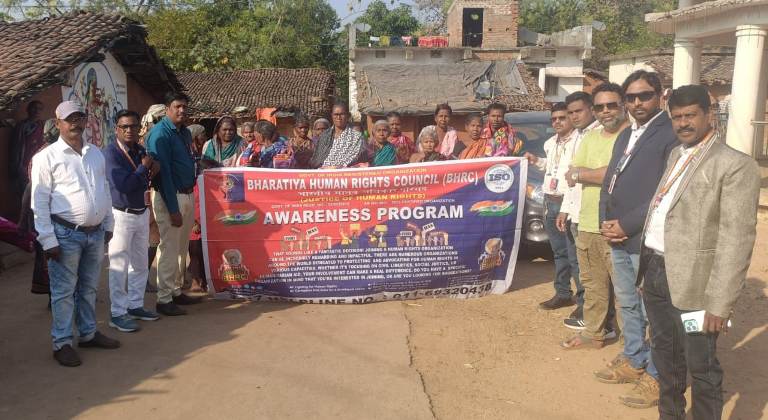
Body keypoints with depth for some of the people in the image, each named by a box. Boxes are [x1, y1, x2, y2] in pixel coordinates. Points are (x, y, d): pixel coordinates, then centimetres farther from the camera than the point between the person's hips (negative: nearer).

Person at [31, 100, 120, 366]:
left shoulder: (96, 153, 10)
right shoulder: (47, 157, -8)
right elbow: (39, 202, -10)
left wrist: (108, 225, 15)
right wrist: (48, 241, -13)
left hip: (96, 233, 6)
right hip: (66, 234, -5)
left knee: (89, 287, 17)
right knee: (64, 291, 3)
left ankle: (88, 333, 30)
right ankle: (62, 343, 14)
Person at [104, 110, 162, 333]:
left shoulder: (140, 150, 8)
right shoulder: (111, 153, -15)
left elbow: (148, 179, 18)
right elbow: (123, 185, -25)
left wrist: (155, 166, -4)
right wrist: (144, 167, -14)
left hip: (142, 213, 8)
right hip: (121, 215, -8)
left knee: (140, 264, 16)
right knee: (119, 266, -1)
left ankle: (135, 306, 29)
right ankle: (117, 314, 9)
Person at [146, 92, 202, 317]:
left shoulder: (185, 132, 13)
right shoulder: (160, 133, -13)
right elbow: (163, 172, -18)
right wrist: (173, 209, -20)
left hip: (187, 194, 8)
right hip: (169, 196, -8)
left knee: (182, 248, 15)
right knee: (169, 249, -3)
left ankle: (176, 291, 27)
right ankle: (164, 299, 6)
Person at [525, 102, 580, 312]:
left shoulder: (578, 141, -12)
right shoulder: (550, 143, 16)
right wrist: (536, 161, 19)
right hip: (550, 202, 8)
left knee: (574, 255, -8)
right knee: (559, 252, 15)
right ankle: (562, 293, 25)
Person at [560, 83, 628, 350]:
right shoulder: (590, 138, 14)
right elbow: (570, 177, 8)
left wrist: (582, 173, -9)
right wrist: (602, 173, -11)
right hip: (587, 225, 7)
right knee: (592, 285, 18)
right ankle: (593, 333, 31)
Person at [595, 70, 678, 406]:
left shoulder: (671, 134, -10)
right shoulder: (625, 135, 17)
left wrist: (627, 225, -16)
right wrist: (606, 221, 2)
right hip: (617, 238, 8)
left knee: (653, 311, 2)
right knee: (628, 305, 18)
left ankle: (658, 375, 15)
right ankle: (634, 360, 33)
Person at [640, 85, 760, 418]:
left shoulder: (735, 165, -12)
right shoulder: (675, 155, 13)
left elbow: (737, 240, -16)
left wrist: (720, 303, -19)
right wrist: (646, 267, 11)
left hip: (692, 280, -7)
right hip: (654, 270, 7)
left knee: (701, 366, 7)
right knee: (664, 356, 22)